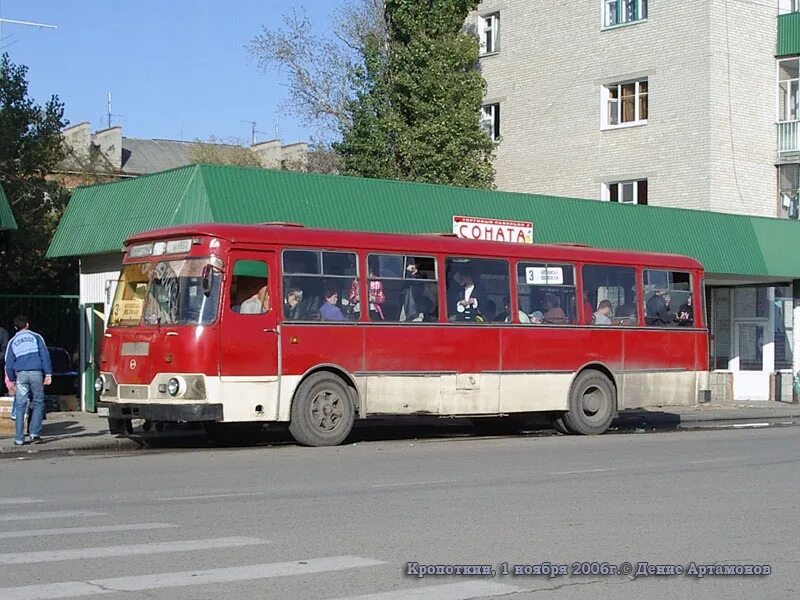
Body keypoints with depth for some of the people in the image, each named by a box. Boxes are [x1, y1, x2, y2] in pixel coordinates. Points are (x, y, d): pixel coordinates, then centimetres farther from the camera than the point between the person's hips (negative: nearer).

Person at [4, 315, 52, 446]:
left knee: (20, 406, 2)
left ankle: (19, 438, 0)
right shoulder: (36, 337, 9)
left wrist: (12, 380, 20)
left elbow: (9, 363, 12)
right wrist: (48, 373, -1)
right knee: (38, 403, 9)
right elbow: (45, 355, 0)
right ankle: (34, 433, -3)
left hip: (21, 374, 1)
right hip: (36, 373, -1)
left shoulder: (12, 342, 13)